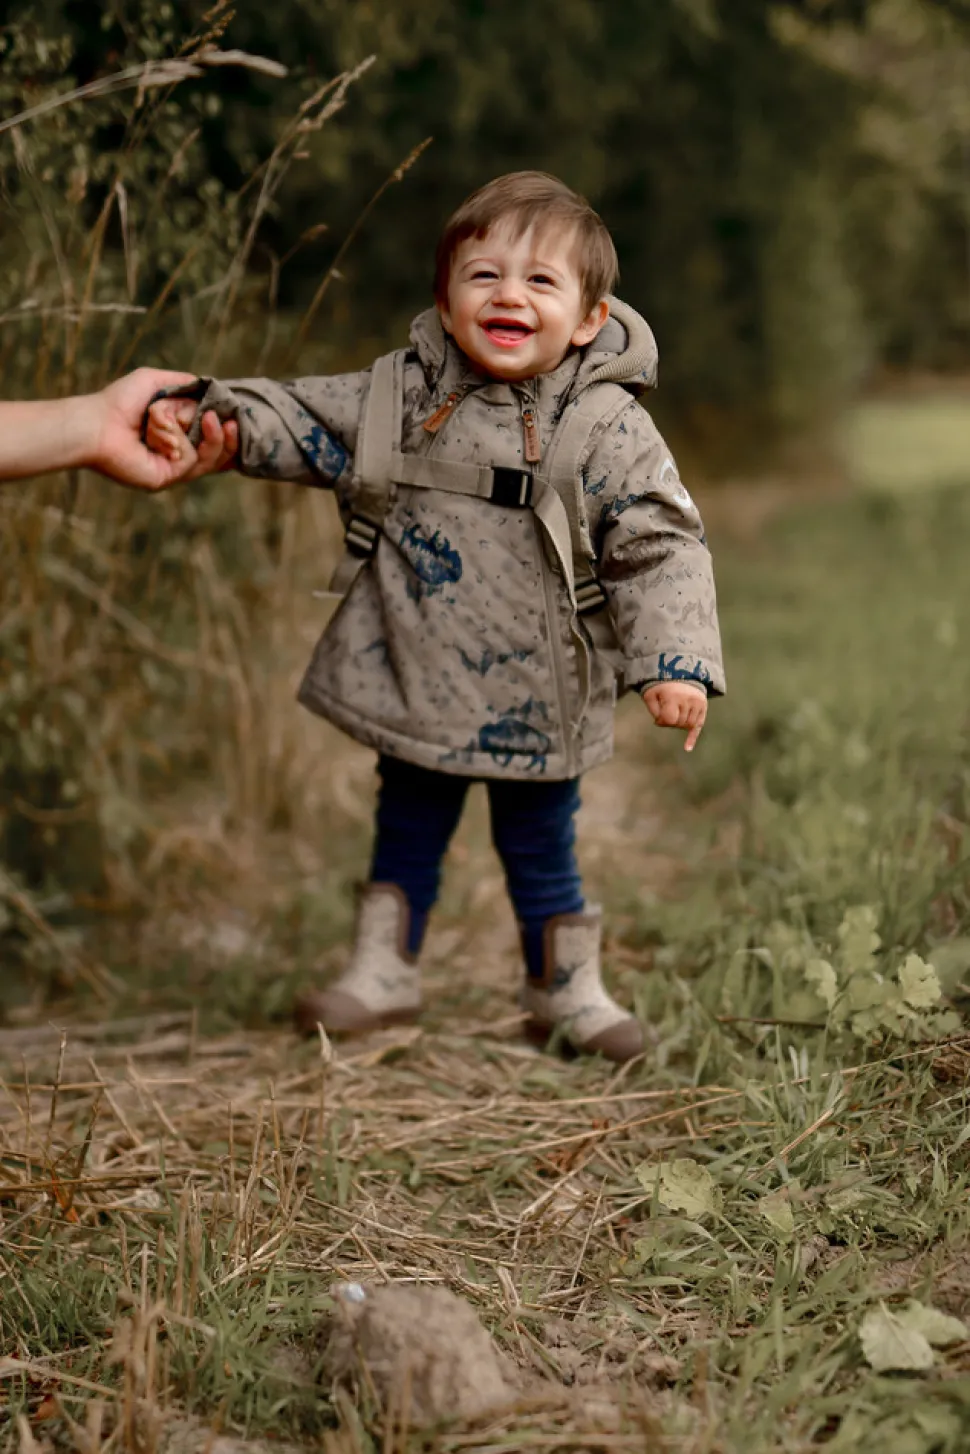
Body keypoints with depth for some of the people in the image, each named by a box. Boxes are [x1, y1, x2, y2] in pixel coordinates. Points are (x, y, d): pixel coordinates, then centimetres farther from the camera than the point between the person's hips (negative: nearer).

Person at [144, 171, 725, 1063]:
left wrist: (676, 662, -23)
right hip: (415, 687, 3)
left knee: (540, 848, 13)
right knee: (407, 831, 18)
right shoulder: (399, 394, -3)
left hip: (534, 703, -2)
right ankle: (384, 971, 37)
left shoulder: (606, 429, -12)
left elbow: (662, 549, -13)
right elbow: (304, 426, 3)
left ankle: (569, 988, 33)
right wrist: (209, 414, -13)